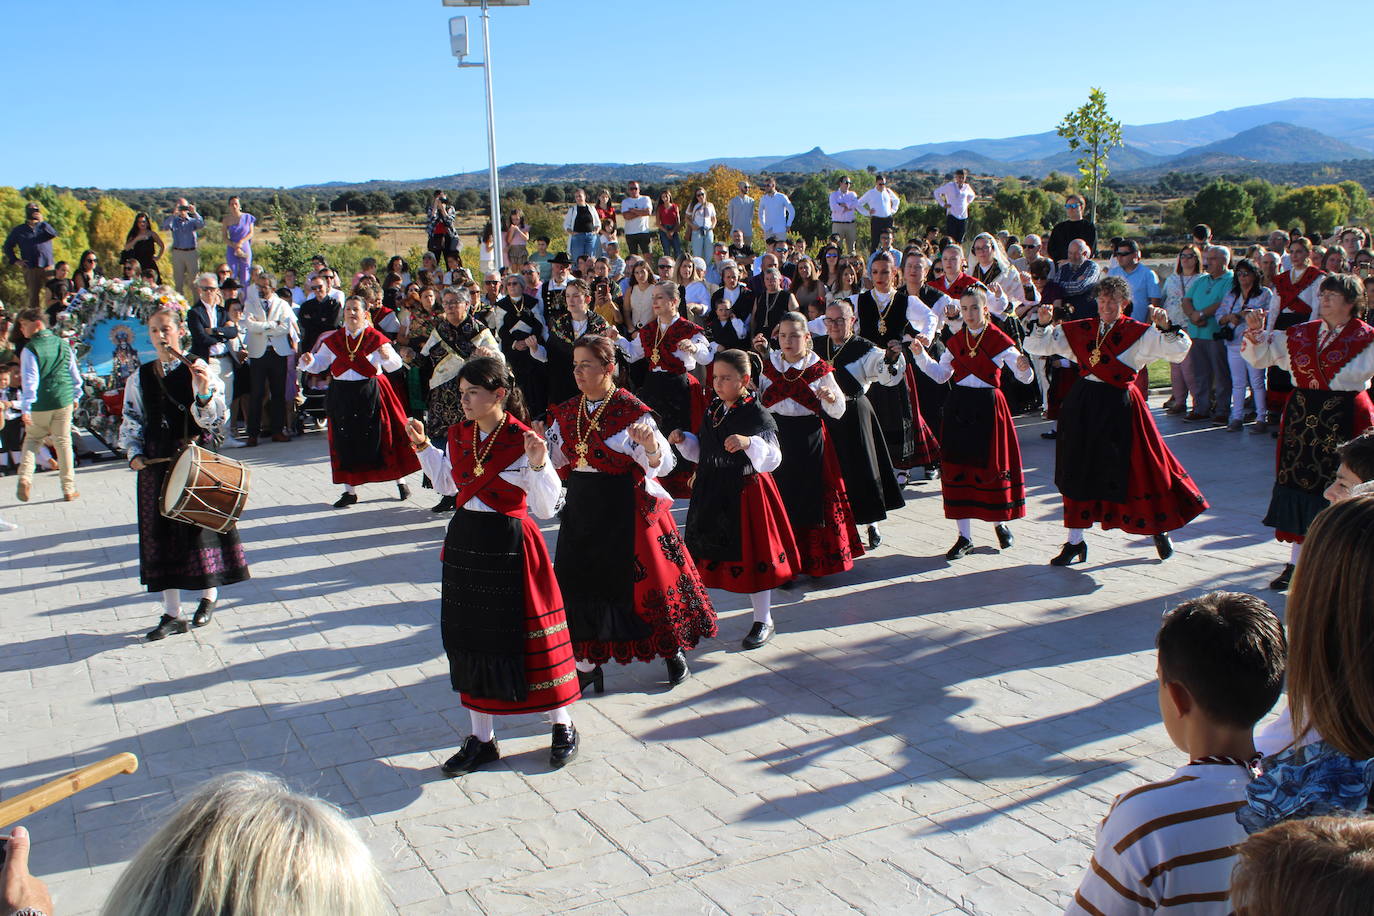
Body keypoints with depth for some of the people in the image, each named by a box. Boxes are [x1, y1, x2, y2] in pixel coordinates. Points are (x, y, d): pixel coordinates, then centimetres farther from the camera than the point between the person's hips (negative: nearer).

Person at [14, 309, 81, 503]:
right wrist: (75, 396, 25)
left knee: (32, 439, 16)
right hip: (64, 401, 3)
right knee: (63, 442, 8)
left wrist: (25, 408, -16)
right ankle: (69, 489, 10)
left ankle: (25, 476, -5)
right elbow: (75, 374, 12)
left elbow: (29, 381, -16)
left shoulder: (29, 349, -11)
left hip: (40, 405, -3)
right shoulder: (63, 344, 4)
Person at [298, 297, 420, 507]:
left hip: (371, 394, -3)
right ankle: (350, 490, 15)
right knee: (346, 442, 5)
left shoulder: (376, 338, -2)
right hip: (342, 395, 3)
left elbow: (395, 366, -2)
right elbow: (319, 364, 11)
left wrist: (388, 356, -24)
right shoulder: (332, 340, 7)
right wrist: (308, 361, -11)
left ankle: (400, 481, 19)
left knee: (382, 438, 1)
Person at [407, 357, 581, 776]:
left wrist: (538, 465, -29)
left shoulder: (523, 441, -15)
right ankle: (482, 739, 25)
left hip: (510, 546, -6)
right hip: (465, 543, 6)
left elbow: (547, 509, -16)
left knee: (528, 637, 2)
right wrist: (423, 447, 13)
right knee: (472, 637, 11)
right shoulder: (457, 436, 4)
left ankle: (563, 727, 23)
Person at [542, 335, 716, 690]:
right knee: (580, 581, 7)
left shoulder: (631, 411, -14)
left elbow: (660, 465, -20)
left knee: (642, 578, 3)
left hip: (625, 507, -6)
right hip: (581, 507, 6)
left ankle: (673, 651, 26)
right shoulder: (567, 411, 5)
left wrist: (650, 443, -40)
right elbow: (553, 458, 10)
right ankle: (587, 663, 21)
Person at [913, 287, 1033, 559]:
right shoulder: (956, 340, 9)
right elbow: (941, 375, 15)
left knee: (991, 465, 2)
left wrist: (1024, 367, -31)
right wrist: (921, 355, 5)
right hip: (958, 407, 4)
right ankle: (964, 536, 8)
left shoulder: (999, 339, -5)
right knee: (958, 466, 1)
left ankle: (1000, 523, 29)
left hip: (988, 406, -4)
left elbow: (1024, 376, -9)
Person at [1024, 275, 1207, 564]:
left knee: (1131, 469, 1)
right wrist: (1042, 324, -8)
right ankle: (1075, 540, 17)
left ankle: (1160, 528, 26)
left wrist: (1166, 328, -23)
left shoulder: (1139, 332, -2)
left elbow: (1179, 351, -9)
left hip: (1118, 405, -3)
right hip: (1082, 404, 4)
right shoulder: (1079, 330, 7)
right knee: (1078, 469, 7)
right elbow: (1036, 347, 8)